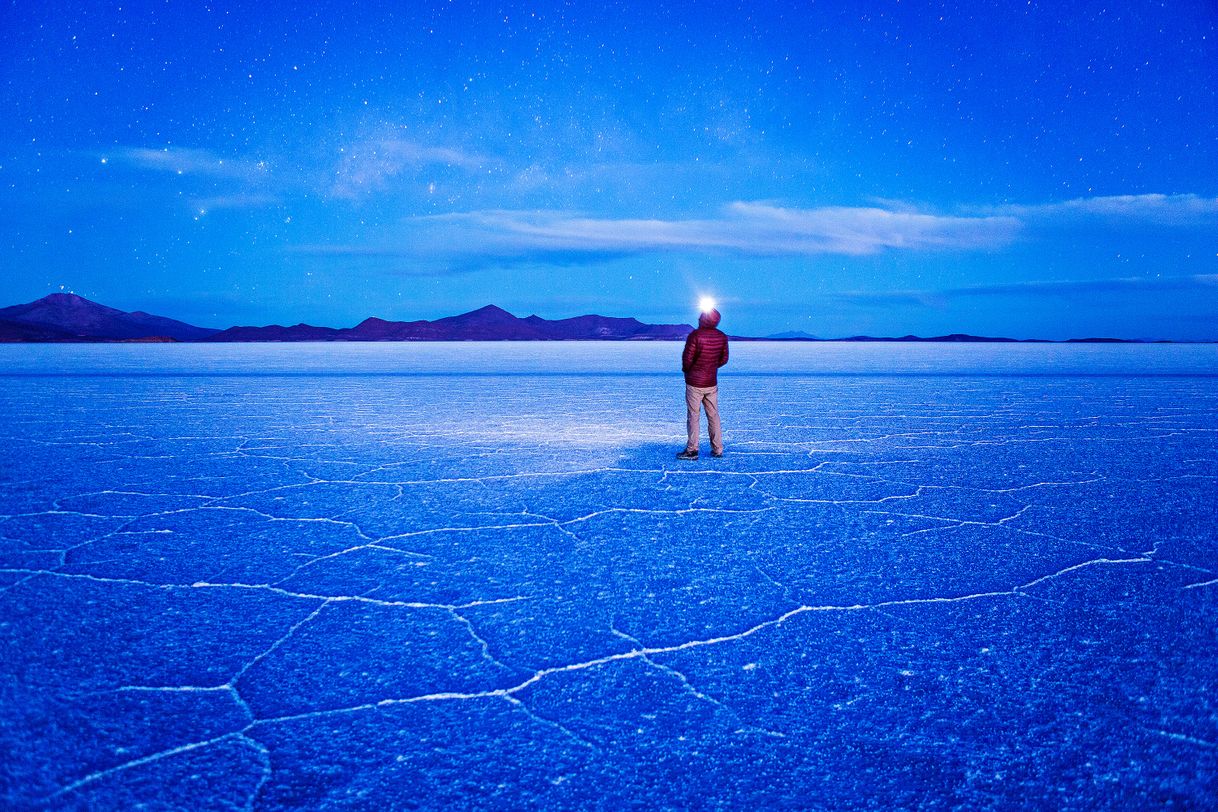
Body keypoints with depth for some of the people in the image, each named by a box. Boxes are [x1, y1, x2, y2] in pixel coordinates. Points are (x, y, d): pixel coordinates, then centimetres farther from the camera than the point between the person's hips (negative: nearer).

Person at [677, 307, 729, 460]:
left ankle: (692, 450, 5)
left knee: (693, 416, 2)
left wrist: (685, 369, 3)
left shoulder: (694, 336, -19)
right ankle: (717, 449, 16)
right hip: (712, 384, 5)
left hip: (694, 383, -5)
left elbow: (687, 358, -17)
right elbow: (724, 359, 8)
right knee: (713, 416, 12)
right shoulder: (722, 337, 0)